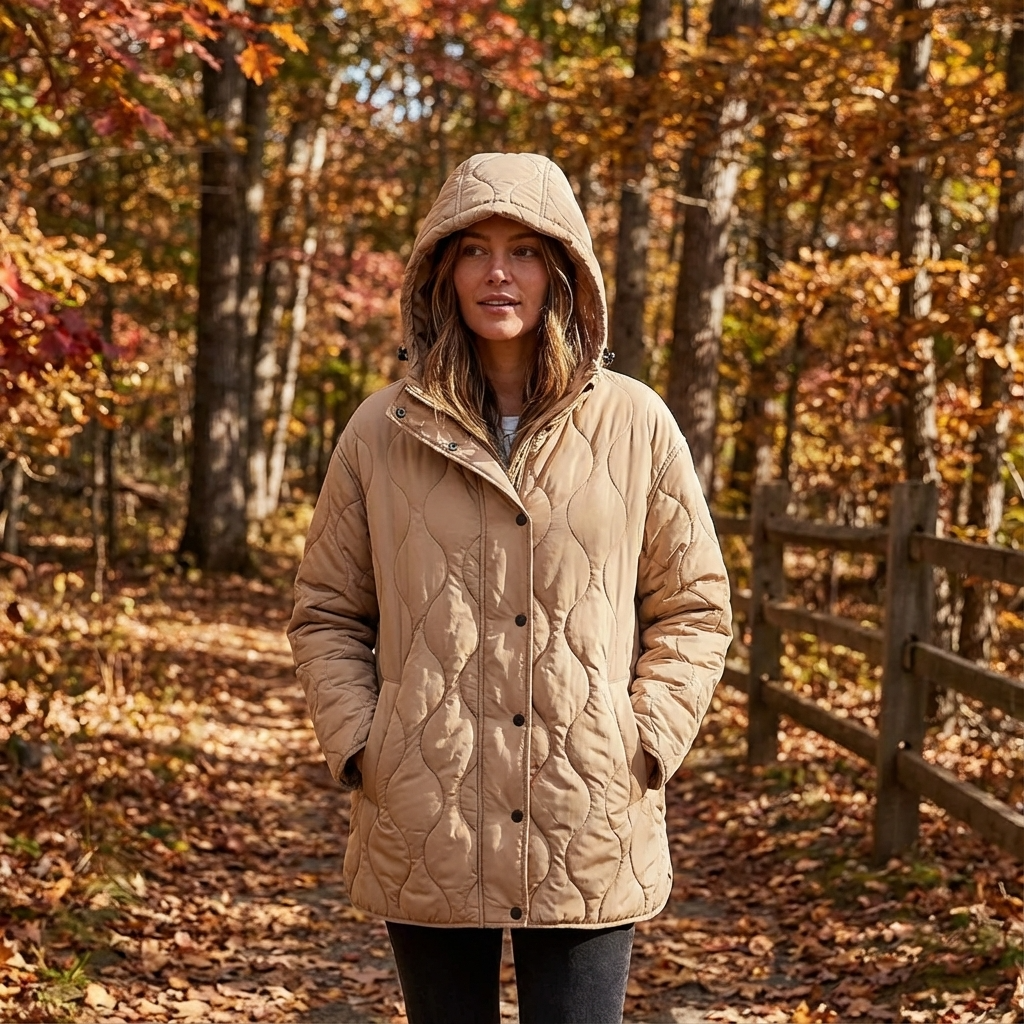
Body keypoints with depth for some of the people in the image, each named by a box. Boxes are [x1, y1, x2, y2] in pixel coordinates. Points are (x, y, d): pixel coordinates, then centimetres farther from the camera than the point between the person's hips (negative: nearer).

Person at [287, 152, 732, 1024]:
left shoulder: (635, 426, 2)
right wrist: (359, 749, -2)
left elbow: (695, 607, 7)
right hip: (425, 837, 1)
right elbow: (326, 614, 10)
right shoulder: (383, 431, 3)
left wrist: (645, 746, -4)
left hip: (588, 838, -1)